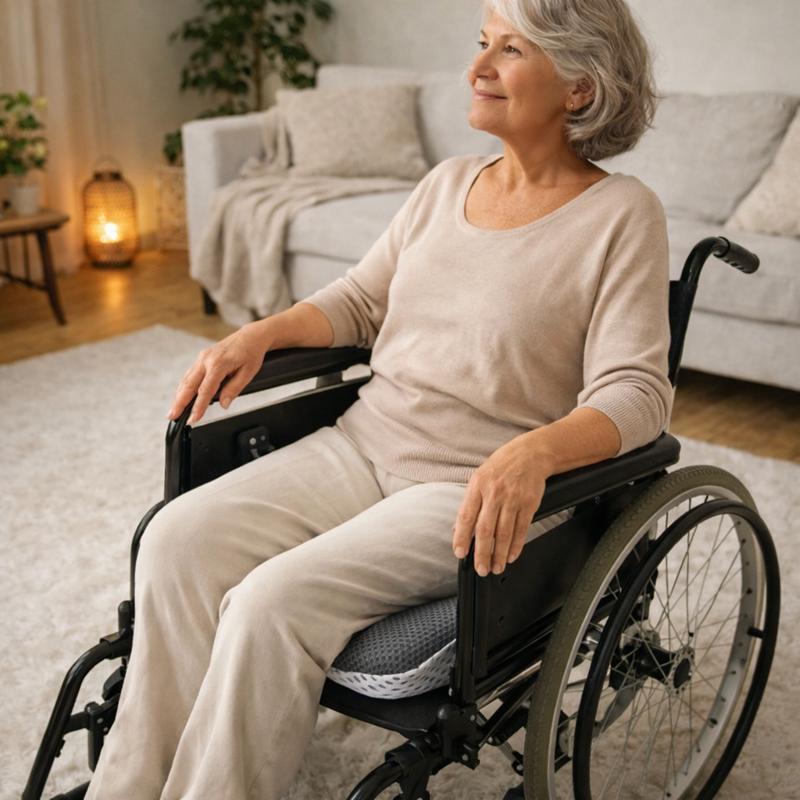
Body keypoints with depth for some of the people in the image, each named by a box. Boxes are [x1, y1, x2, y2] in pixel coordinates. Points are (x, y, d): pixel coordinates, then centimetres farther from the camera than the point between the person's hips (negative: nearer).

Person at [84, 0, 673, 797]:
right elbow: (358, 298, 18)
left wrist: (532, 453, -33)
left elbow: (637, 392, -14)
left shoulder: (621, 213, -7)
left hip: (482, 487, -6)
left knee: (276, 601, -26)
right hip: (363, 443, 6)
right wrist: (258, 334, 1)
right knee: (178, 540, -14)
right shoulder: (448, 183, 11)